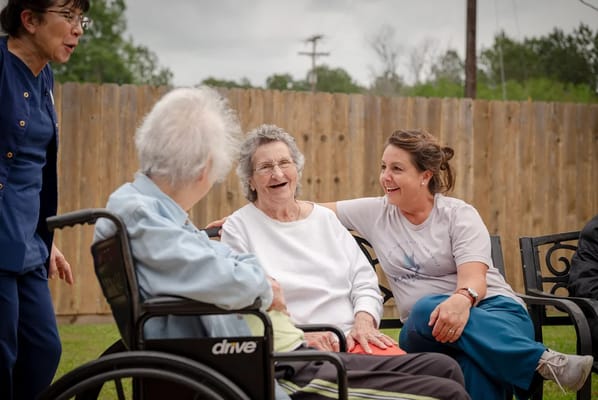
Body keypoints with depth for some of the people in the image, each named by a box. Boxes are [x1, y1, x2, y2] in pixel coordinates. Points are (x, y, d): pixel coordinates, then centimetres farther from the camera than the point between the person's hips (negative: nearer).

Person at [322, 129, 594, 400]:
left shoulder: (459, 215, 0)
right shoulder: (375, 213, 11)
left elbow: (474, 279, -15)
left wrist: (462, 299, -38)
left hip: (492, 311, -3)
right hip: (424, 330, 3)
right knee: (426, 311, -37)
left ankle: (542, 363, -39)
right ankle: (543, 360, -38)